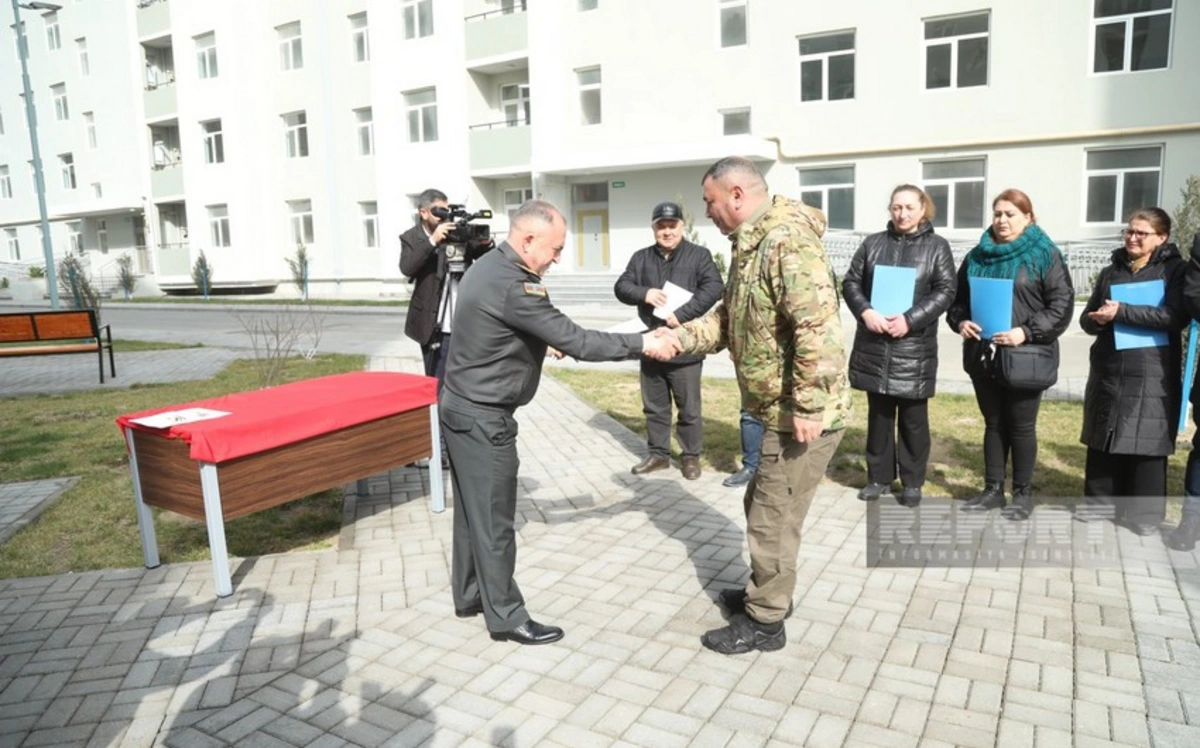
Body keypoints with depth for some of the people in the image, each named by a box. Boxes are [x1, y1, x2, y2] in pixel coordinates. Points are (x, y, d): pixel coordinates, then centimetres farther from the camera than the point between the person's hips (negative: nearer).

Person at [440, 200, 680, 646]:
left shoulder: (490, 266, 7)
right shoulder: (512, 286, -25)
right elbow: (575, 342, -24)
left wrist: (547, 338, 9)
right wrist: (643, 344, -18)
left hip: (463, 406, 10)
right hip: (482, 417, -10)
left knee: (472, 510, 19)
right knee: (493, 520, 2)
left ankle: (469, 596, 34)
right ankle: (506, 618, 16)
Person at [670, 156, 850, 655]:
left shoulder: (787, 242, -23)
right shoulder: (752, 245, 11)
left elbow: (818, 329, -30)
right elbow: (727, 320, 15)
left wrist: (807, 408, -28)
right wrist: (675, 338, 2)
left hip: (801, 415, -10)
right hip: (779, 409, 10)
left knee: (773, 518, 3)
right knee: (762, 507, 22)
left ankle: (764, 622, 20)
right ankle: (767, 593, 41)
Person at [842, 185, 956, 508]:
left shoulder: (937, 247, 3)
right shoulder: (873, 243, 9)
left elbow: (945, 291, -5)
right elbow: (850, 282, 4)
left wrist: (910, 320, -17)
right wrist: (865, 312, -15)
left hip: (914, 349, -2)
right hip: (874, 346, 2)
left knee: (913, 418, 6)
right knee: (879, 414, 12)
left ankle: (912, 482, 19)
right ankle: (879, 476, 24)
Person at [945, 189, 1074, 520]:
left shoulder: (1045, 254, -3)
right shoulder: (977, 255, 11)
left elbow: (1062, 303, -9)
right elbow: (958, 298, 17)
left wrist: (1027, 332, -19)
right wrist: (961, 322, -4)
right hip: (984, 355, 5)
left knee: (1021, 426, 4)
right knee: (994, 424, 13)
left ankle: (1023, 493, 18)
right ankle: (993, 489, 22)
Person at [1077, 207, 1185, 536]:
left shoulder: (1175, 269, 0)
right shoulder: (1111, 271, 12)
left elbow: (1175, 316, -15)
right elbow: (1087, 318, 12)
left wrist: (1121, 311, -21)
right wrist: (1098, 319, -11)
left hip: (1152, 374, -4)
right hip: (1108, 370, 4)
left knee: (1147, 442, 1)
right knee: (1104, 437, 9)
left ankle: (1145, 512, 12)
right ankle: (1102, 501, 21)